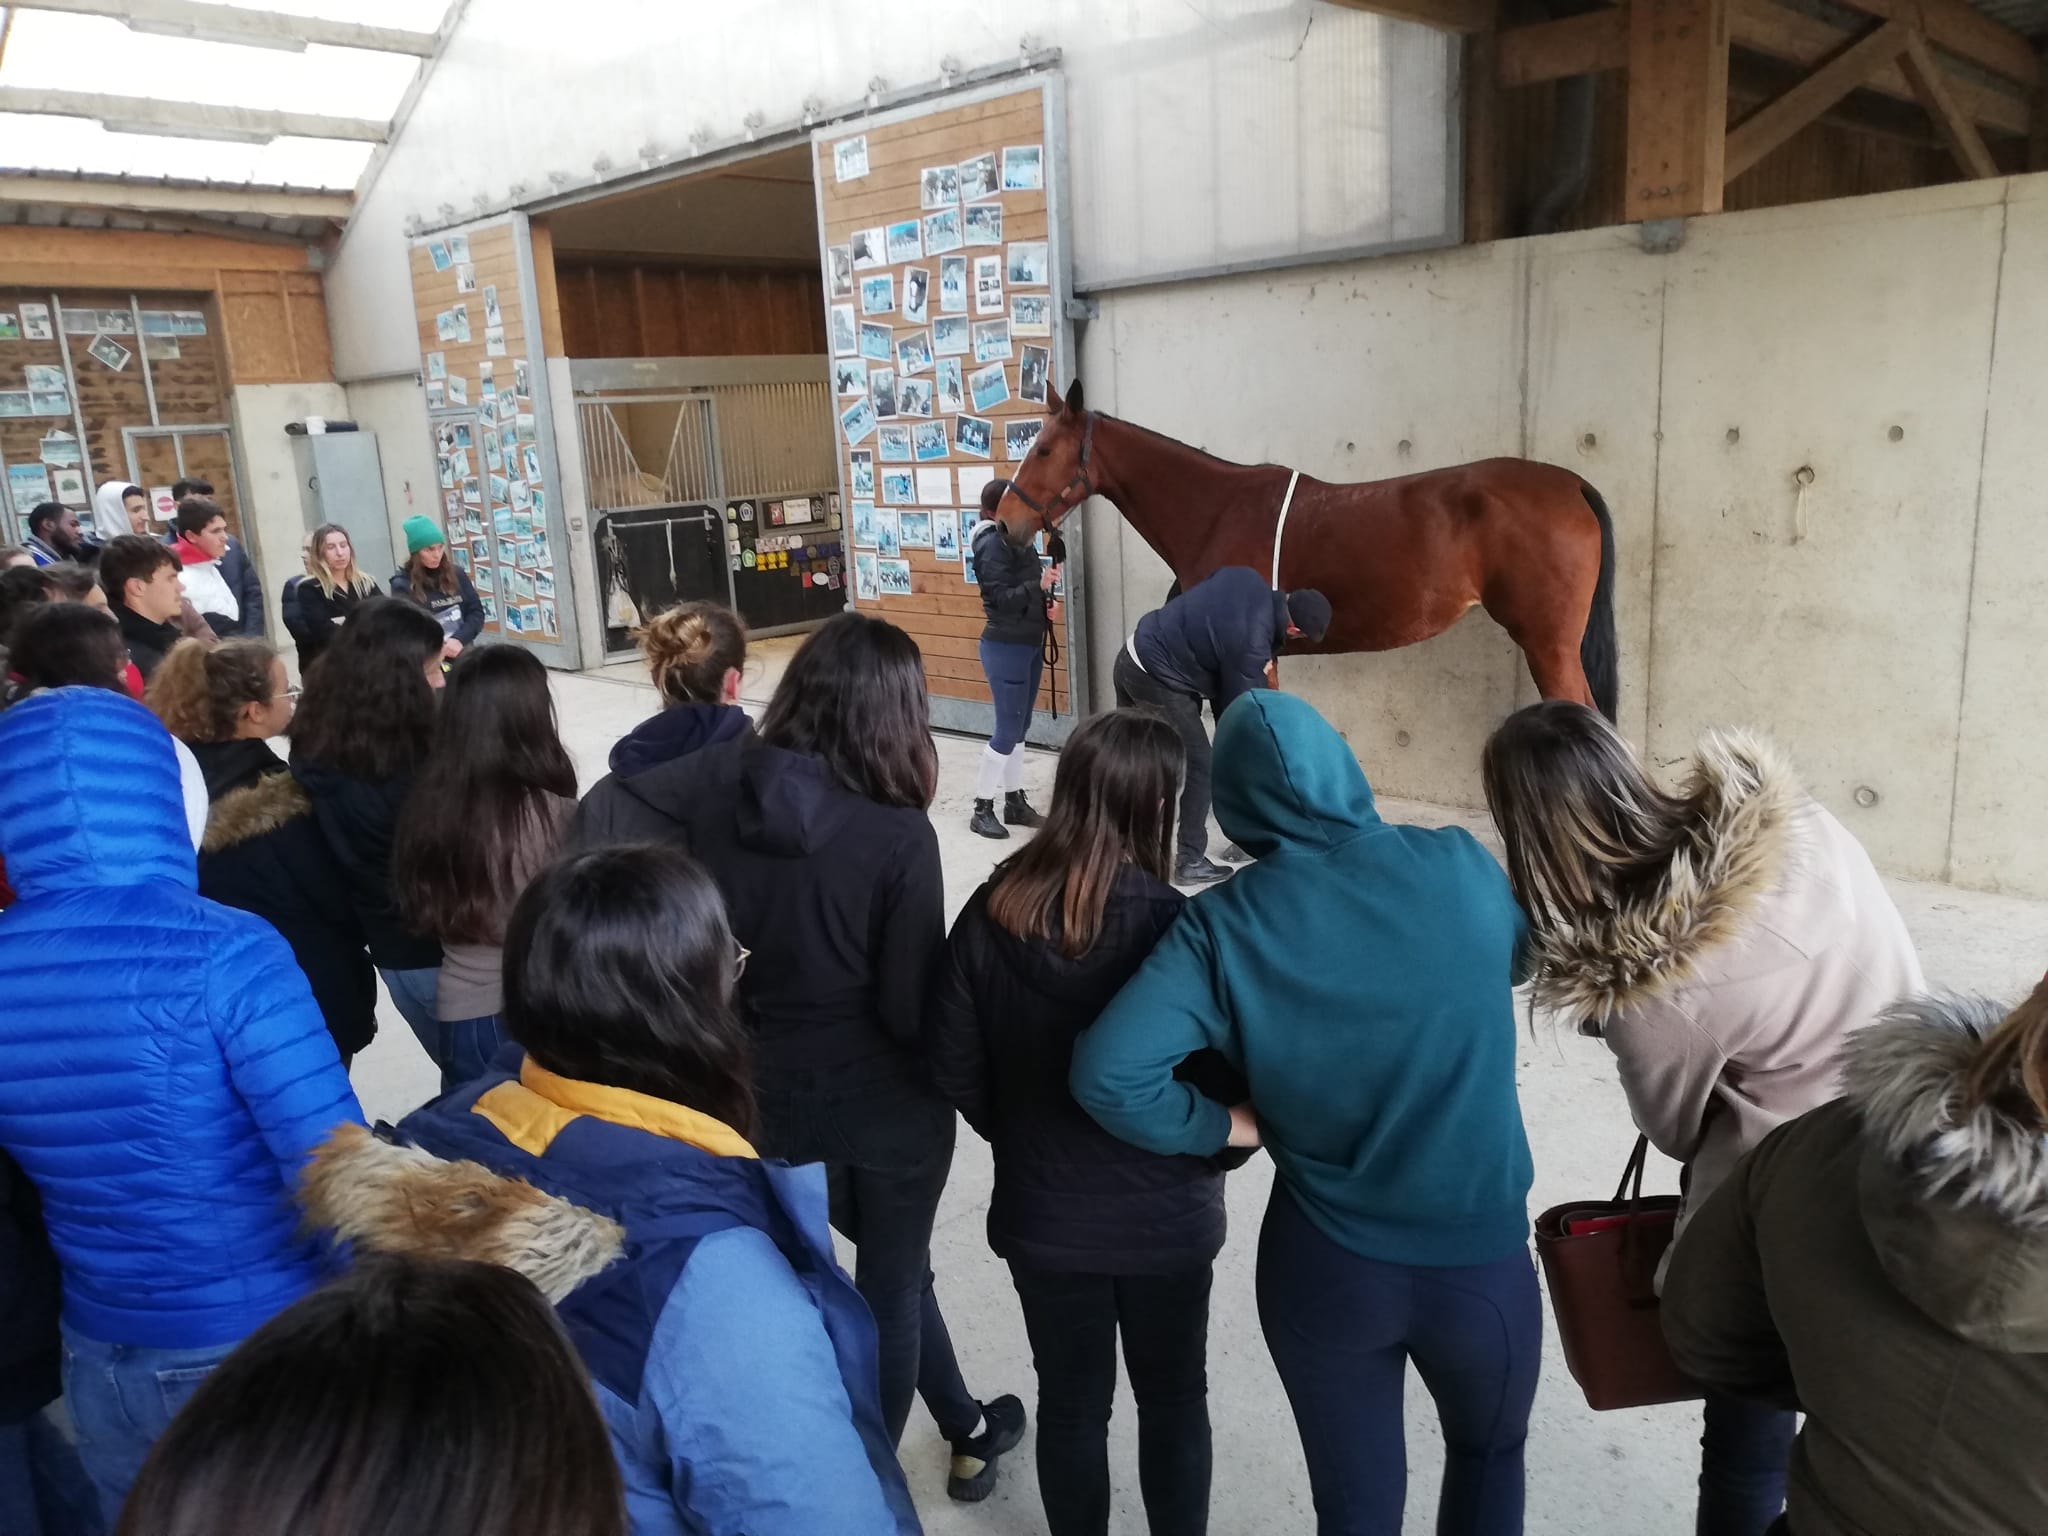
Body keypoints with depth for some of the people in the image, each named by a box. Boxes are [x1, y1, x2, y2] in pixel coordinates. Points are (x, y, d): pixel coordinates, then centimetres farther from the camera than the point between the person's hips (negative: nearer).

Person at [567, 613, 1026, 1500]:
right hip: (884, 1100, -4)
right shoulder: (898, 833, -25)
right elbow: (910, 1007, -20)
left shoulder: (725, 776, -13)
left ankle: (966, 1429, 46)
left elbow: (598, 833, -12)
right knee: (889, 1286, 22)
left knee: (892, 1263, 27)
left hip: (770, 1088, 4)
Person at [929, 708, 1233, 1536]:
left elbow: (953, 1064, -3)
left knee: (1070, 1400, 22)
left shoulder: (994, 909, -12)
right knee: (1173, 1397, 21)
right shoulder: (1171, 923, -24)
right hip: (1164, 1215, -2)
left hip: (1042, 1210, 3)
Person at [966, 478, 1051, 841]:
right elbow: (1000, 598, -22)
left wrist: (1045, 603, 4)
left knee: (1019, 728, 13)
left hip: (1029, 644, 9)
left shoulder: (1019, 539, 12)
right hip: (1005, 647, -9)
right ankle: (982, 810, 3)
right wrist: (1039, 585, -33)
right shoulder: (993, 544, -15)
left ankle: (1015, 802, 22)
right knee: (1008, 730, -6)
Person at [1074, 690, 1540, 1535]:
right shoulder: (1458, 866, -11)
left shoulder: (1222, 925, -15)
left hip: (1324, 1264, 0)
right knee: (1489, 1452, 31)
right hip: (1480, 1255, 1)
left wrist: (1233, 1125, -7)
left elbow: (1109, 1074, -23)